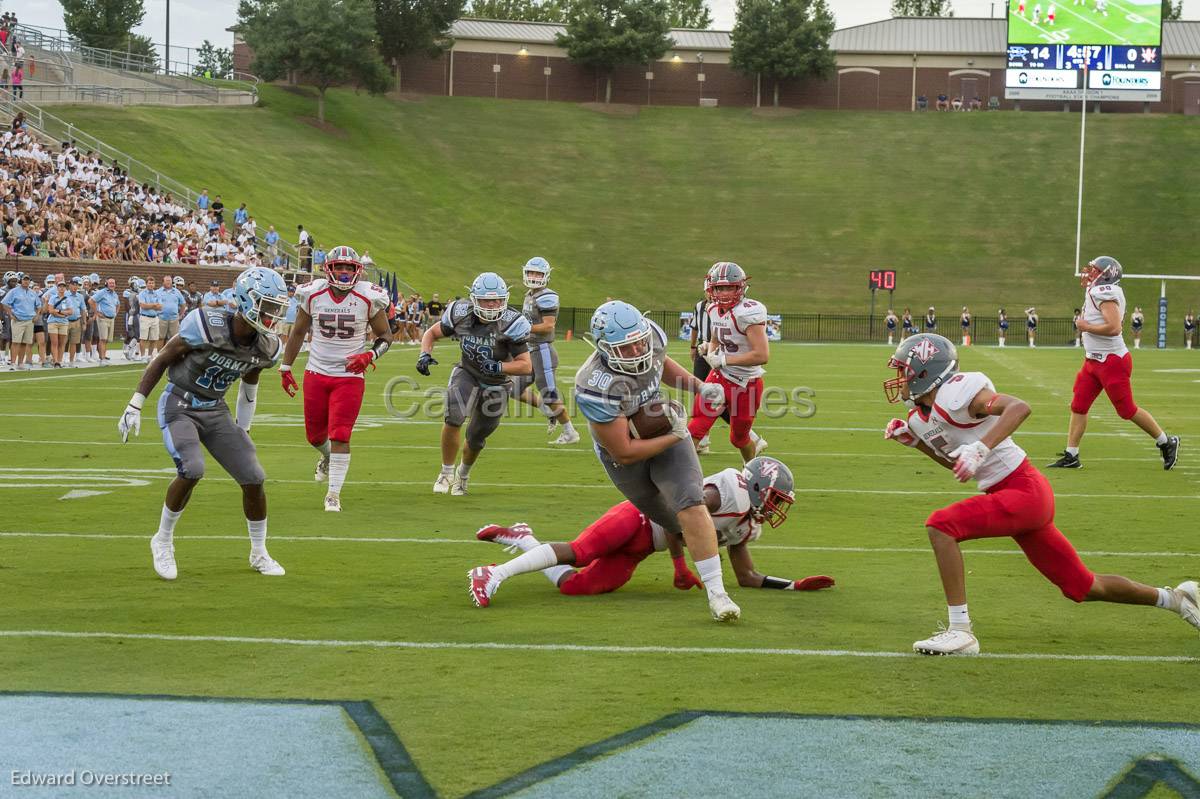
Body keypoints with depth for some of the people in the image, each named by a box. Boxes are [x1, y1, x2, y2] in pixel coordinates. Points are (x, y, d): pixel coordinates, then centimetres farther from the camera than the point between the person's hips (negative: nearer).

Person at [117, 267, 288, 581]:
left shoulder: (265, 347, -7)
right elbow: (161, 360, -12)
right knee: (192, 470, -28)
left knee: (254, 478, -3)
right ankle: (163, 541, -4)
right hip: (179, 406, -5)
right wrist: (134, 407, -11)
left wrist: (243, 430, 20)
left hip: (216, 411, 5)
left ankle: (259, 554, 18)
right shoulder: (206, 326, -24)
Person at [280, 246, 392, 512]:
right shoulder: (313, 295, -3)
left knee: (340, 436, -10)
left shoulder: (368, 299, -8)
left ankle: (334, 494, 0)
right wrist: (286, 367, 10)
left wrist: (370, 356, -15)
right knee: (315, 435, 14)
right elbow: (298, 332, 11)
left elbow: (385, 336, 4)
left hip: (350, 376, -3)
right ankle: (328, 458, 49)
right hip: (316, 374, 3)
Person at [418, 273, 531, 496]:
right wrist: (425, 354, -19)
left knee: (475, 439, 12)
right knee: (454, 418, -26)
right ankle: (447, 472, -5)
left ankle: (463, 474, 45)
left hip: (495, 385, 0)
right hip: (466, 374, 0)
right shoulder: (461, 314, -18)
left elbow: (526, 366, -24)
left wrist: (498, 367, -38)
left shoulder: (511, 324, -26)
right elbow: (432, 333, 0)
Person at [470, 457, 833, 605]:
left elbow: (747, 577, 23)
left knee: (574, 585, -9)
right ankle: (492, 574, -28)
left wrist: (794, 585, 14)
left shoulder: (746, 528, 17)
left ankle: (521, 538, 8)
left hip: (636, 551, 8)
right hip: (638, 517, -8)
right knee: (577, 552, -30)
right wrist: (681, 566, -15)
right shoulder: (730, 489, -13)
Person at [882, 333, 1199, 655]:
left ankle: (960, 631, -19)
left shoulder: (954, 391, -16)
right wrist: (914, 441, 14)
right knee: (1084, 587, 17)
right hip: (1008, 497, 10)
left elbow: (1018, 407, -29)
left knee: (941, 525, -21)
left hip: (1025, 491, -10)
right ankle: (1174, 598, 35)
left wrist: (980, 448, -38)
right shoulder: (921, 417, 12)